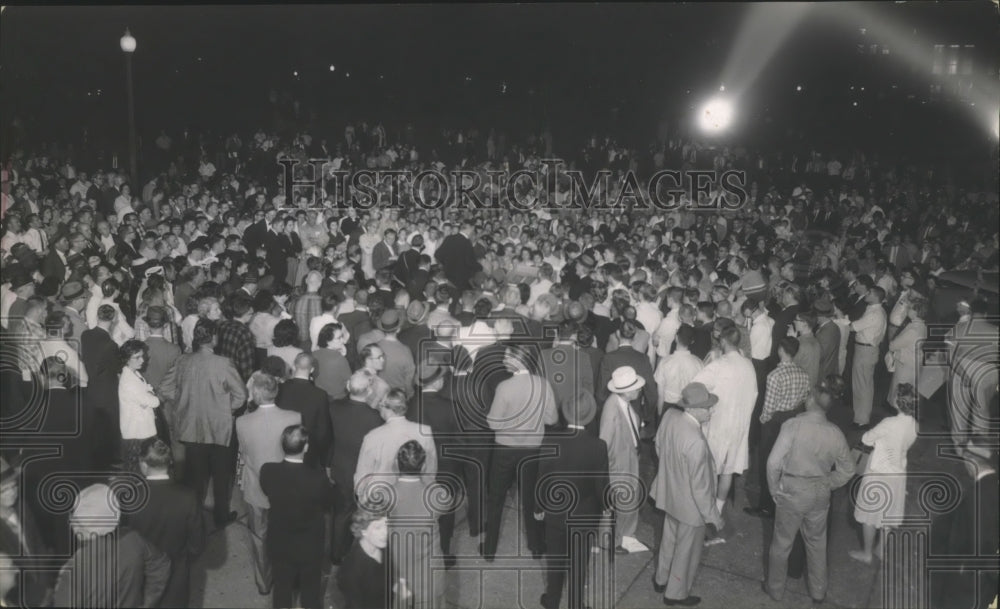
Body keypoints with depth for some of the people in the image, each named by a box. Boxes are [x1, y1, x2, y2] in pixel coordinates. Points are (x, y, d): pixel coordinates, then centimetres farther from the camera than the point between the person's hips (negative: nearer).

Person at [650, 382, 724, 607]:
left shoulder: (670, 416, -15)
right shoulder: (696, 442, -37)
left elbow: (659, 447, 4)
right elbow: (699, 485, -27)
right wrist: (713, 515, -13)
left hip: (669, 492, 7)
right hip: (690, 504, -7)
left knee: (669, 539, 30)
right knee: (687, 550, 18)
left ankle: (661, 579, 51)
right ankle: (676, 593, 39)